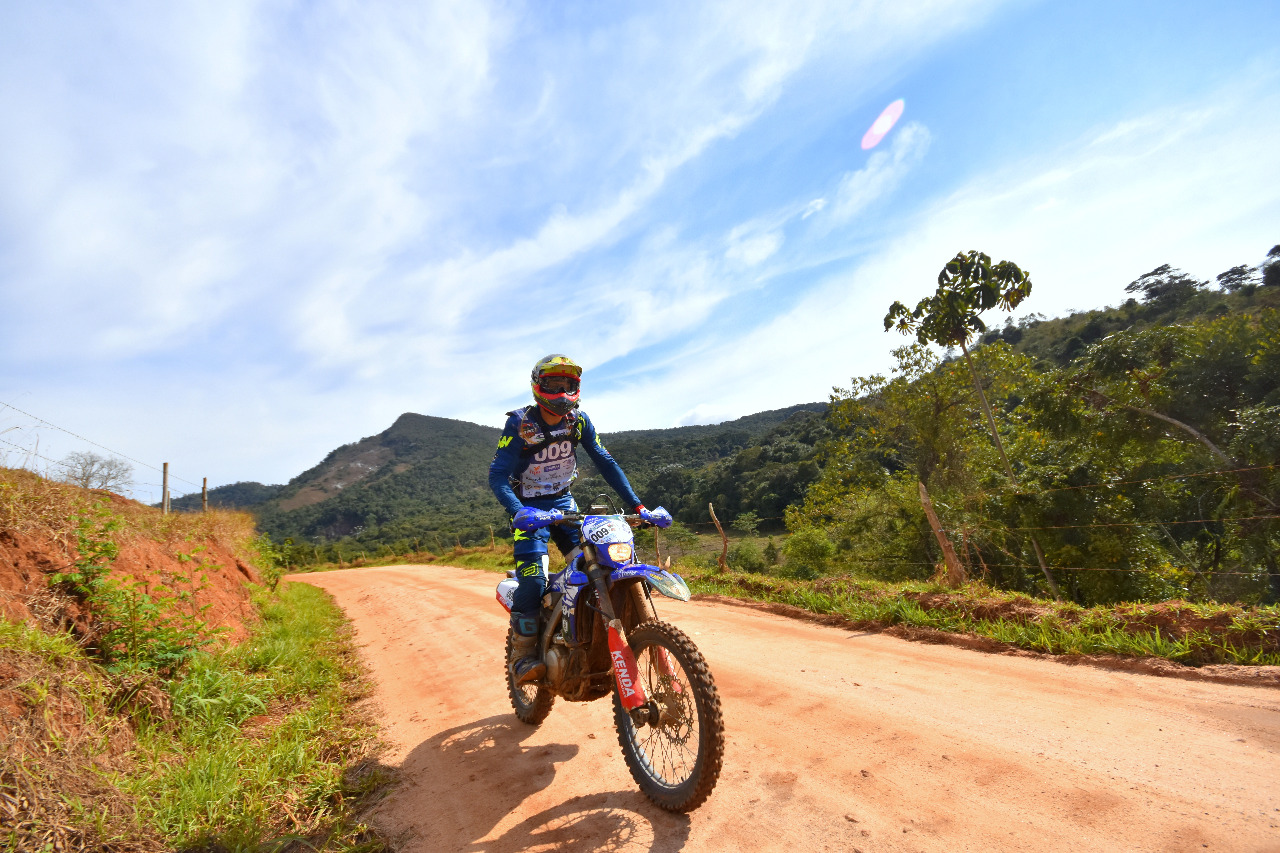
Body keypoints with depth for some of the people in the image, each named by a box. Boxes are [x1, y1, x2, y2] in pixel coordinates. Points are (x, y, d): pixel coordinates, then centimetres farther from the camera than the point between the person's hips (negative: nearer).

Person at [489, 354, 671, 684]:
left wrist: (638, 507, -13)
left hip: (563, 502, 4)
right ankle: (522, 654, -1)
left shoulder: (578, 420, -4)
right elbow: (497, 475, -22)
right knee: (533, 578, -20)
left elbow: (606, 463, -5)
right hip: (528, 508, -4)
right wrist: (519, 512, -41)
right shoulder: (519, 424, -16)